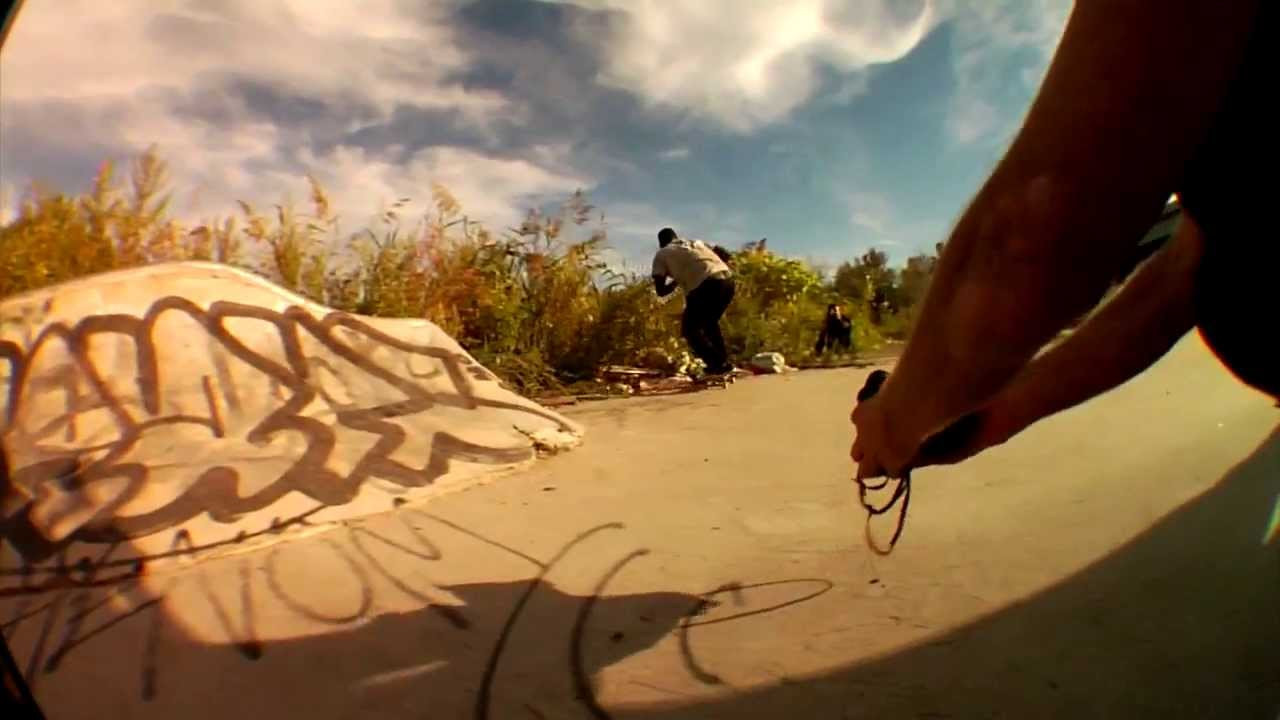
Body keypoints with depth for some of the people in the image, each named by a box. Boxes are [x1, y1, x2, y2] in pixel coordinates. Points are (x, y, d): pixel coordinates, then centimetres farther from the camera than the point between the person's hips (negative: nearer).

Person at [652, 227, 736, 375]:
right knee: (709, 322, 30)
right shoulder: (696, 242, 31)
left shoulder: (661, 255, 18)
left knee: (689, 329, 16)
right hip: (727, 281, 6)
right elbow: (725, 255, 25)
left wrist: (675, 281, 32)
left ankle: (718, 365, 8)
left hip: (704, 287, -6)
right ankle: (723, 361, 30)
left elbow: (661, 291, 12)